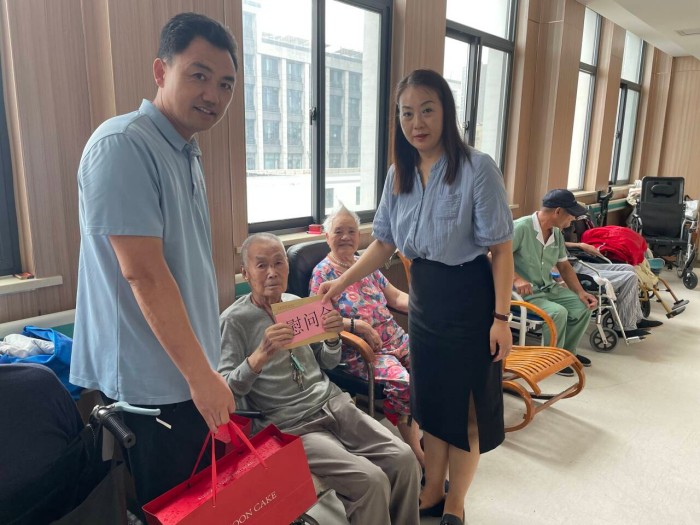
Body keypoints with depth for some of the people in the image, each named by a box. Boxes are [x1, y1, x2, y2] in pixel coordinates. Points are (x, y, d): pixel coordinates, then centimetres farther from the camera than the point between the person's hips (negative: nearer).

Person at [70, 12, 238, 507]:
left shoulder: (186, 154, 11)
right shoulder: (124, 145, -17)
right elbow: (143, 273, -23)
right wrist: (202, 374, -18)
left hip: (186, 373, 9)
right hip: (153, 383, -8)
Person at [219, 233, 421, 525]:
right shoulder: (234, 320, -8)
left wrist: (332, 338, -7)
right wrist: (260, 356, -29)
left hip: (332, 402, 6)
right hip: (290, 423, -5)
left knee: (403, 459, -8)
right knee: (371, 481, -21)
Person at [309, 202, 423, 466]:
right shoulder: (323, 273, -2)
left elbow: (396, 297, 17)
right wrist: (360, 326, -21)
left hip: (395, 339, 7)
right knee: (402, 382, -29)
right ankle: (419, 456, -12)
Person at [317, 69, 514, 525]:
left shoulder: (477, 169, -16)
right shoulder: (399, 174, 1)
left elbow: (501, 250, -14)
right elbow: (384, 243, 8)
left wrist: (501, 318, -15)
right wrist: (341, 284, 3)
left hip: (468, 299, -5)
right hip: (423, 297, 6)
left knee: (464, 405, 8)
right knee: (430, 400, 17)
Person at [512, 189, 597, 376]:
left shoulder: (557, 233, 6)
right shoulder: (521, 227, -21)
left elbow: (564, 266, 14)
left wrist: (581, 292, 2)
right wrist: (516, 278, -35)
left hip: (548, 288, 9)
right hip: (523, 293, -8)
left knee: (582, 307, 0)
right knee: (558, 312, -26)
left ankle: (567, 351, 22)